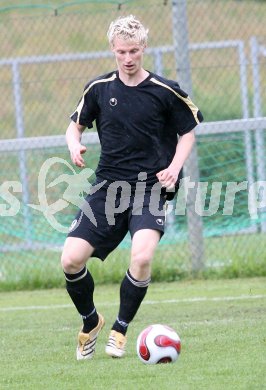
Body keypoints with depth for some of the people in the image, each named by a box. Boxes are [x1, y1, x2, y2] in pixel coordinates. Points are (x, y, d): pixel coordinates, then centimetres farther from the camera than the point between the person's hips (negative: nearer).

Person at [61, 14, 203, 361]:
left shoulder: (166, 91, -2)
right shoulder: (99, 89, 4)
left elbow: (188, 132, 9)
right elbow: (75, 125, 17)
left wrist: (174, 168, -7)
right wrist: (75, 145, -6)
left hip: (151, 186, -3)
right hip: (108, 185, 3)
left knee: (143, 256, -27)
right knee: (71, 259, -9)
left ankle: (120, 329, -4)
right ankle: (90, 322, 19)